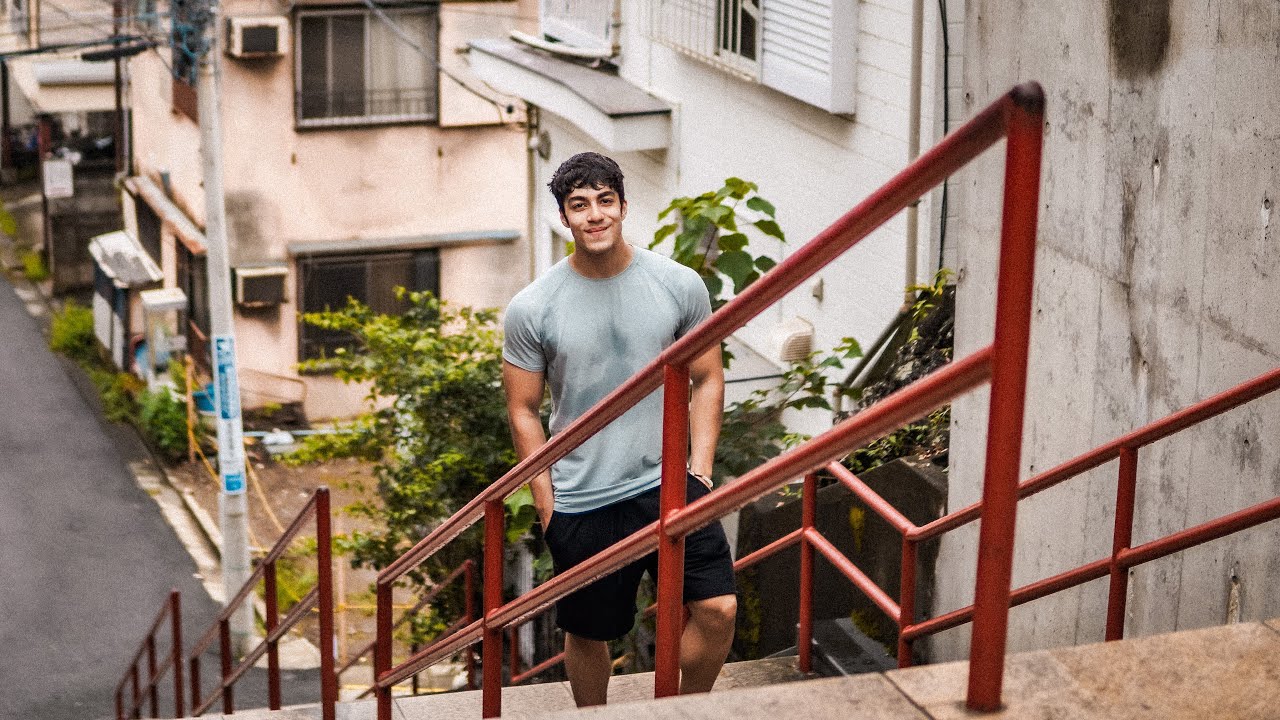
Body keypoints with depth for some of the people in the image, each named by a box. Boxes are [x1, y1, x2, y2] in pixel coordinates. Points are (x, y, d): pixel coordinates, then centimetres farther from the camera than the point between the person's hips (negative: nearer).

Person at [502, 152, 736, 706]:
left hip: (668, 482, 1)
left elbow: (707, 379, 8)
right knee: (587, 634, 11)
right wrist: (547, 503, -2)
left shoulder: (680, 286, -1)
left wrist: (700, 468, -1)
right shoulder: (532, 308, -4)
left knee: (717, 607, -9)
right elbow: (523, 411, 2)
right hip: (580, 504, -1)